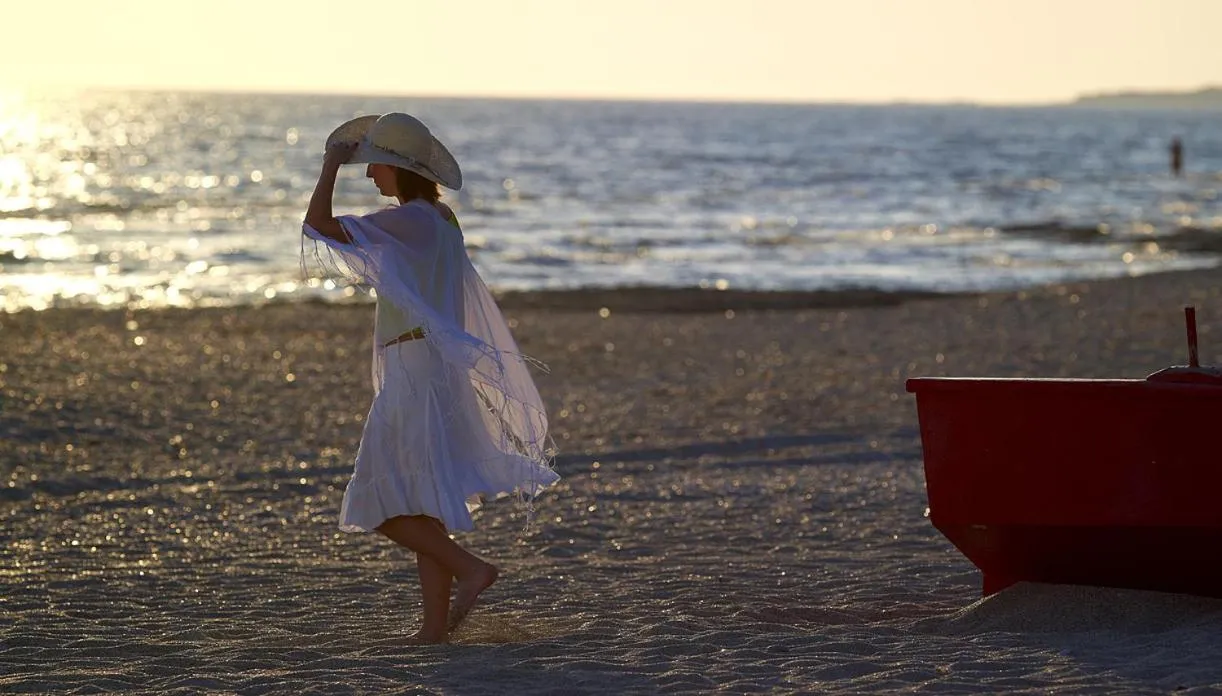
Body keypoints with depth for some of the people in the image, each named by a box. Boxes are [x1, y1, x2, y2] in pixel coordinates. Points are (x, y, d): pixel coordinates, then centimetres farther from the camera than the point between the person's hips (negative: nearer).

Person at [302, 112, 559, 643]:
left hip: (415, 370, -10)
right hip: (439, 368, 10)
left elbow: (319, 225, -16)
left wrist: (332, 163, -5)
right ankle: (435, 624, 10)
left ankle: (470, 569, -13)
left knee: (386, 505, -9)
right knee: (424, 506, 10)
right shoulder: (442, 220, 15)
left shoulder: (408, 220, -14)